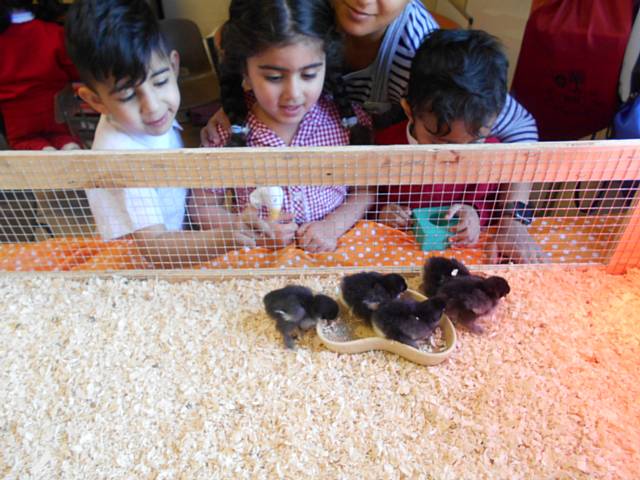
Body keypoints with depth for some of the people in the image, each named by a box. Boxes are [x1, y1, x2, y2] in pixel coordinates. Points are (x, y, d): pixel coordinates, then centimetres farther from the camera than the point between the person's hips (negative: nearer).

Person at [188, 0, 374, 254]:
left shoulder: (346, 119, -8)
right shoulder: (226, 133, -10)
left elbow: (365, 188, 2)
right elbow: (202, 206, 1)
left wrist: (333, 226, -13)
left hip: (333, 250, 1)